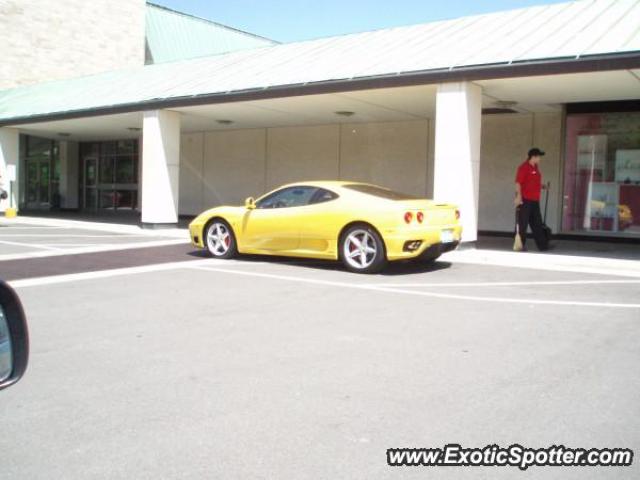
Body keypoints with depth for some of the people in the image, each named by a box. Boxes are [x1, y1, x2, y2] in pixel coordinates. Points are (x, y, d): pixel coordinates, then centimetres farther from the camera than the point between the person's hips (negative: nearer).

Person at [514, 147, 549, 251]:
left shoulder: (536, 167, 16)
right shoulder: (523, 167, -11)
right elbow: (518, 183, -18)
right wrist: (518, 196, -25)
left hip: (535, 200, 9)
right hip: (525, 200, -9)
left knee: (537, 224, 12)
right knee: (523, 224, -2)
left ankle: (542, 245, 16)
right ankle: (521, 245, 4)